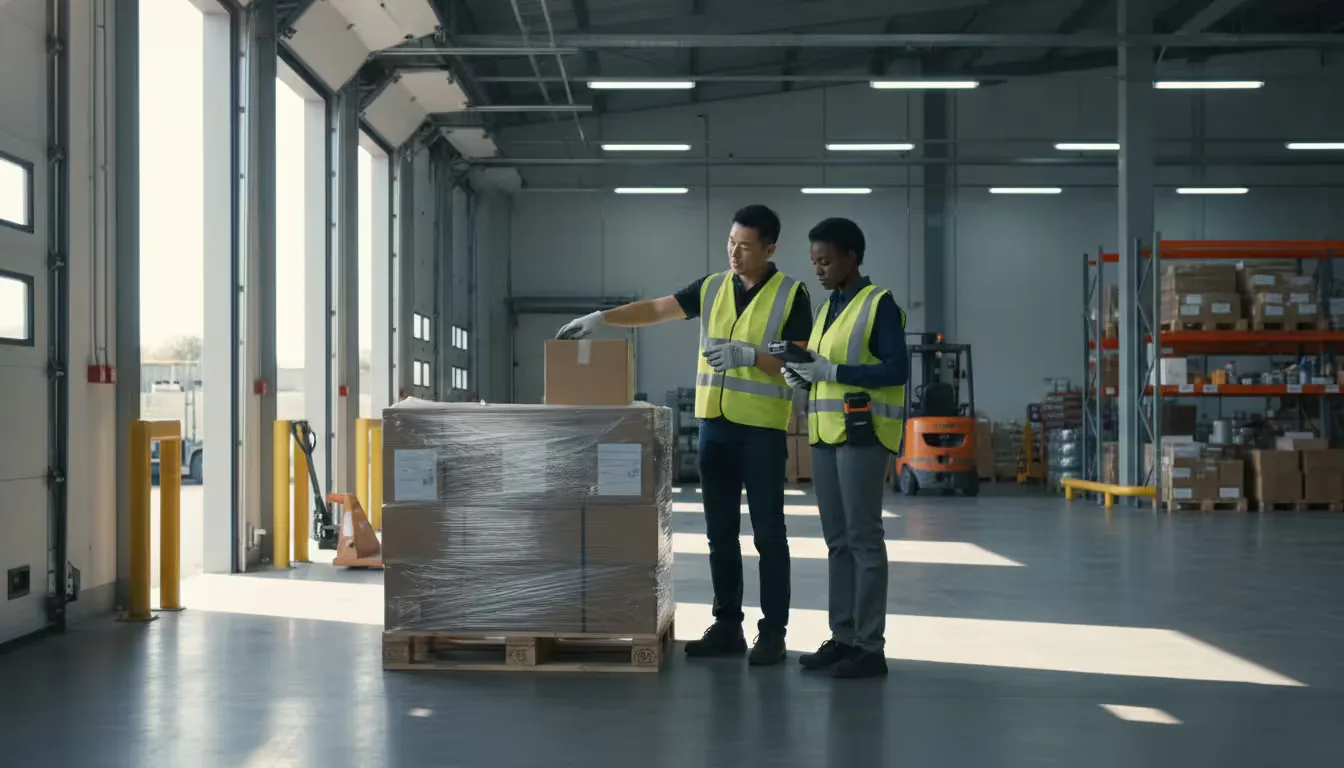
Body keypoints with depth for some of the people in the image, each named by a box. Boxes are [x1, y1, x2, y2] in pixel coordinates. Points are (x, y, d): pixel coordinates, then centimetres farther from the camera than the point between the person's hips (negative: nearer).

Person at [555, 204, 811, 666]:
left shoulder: (790, 295, -5)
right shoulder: (713, 288, 9)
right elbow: (657, 309, 6)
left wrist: (749, 356, -22)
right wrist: (600, 318, -6)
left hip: (762, 431, -5)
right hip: (715, 425, 5)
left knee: (768, 535, 0)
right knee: (720, 534, 9)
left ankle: (773, 632, 6)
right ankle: (727, 626, 18)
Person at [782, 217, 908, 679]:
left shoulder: (879, 304, -6)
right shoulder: (828, 308, 18)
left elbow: (897, 369, -15)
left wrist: (830, 371, -19)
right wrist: (802, 377, 2)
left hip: (863, 432, -8)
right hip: (826, 433, 8)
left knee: (863, 537, -6)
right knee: (838, 540, 9)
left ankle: (870, 647, -2)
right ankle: (843, 637, 15)